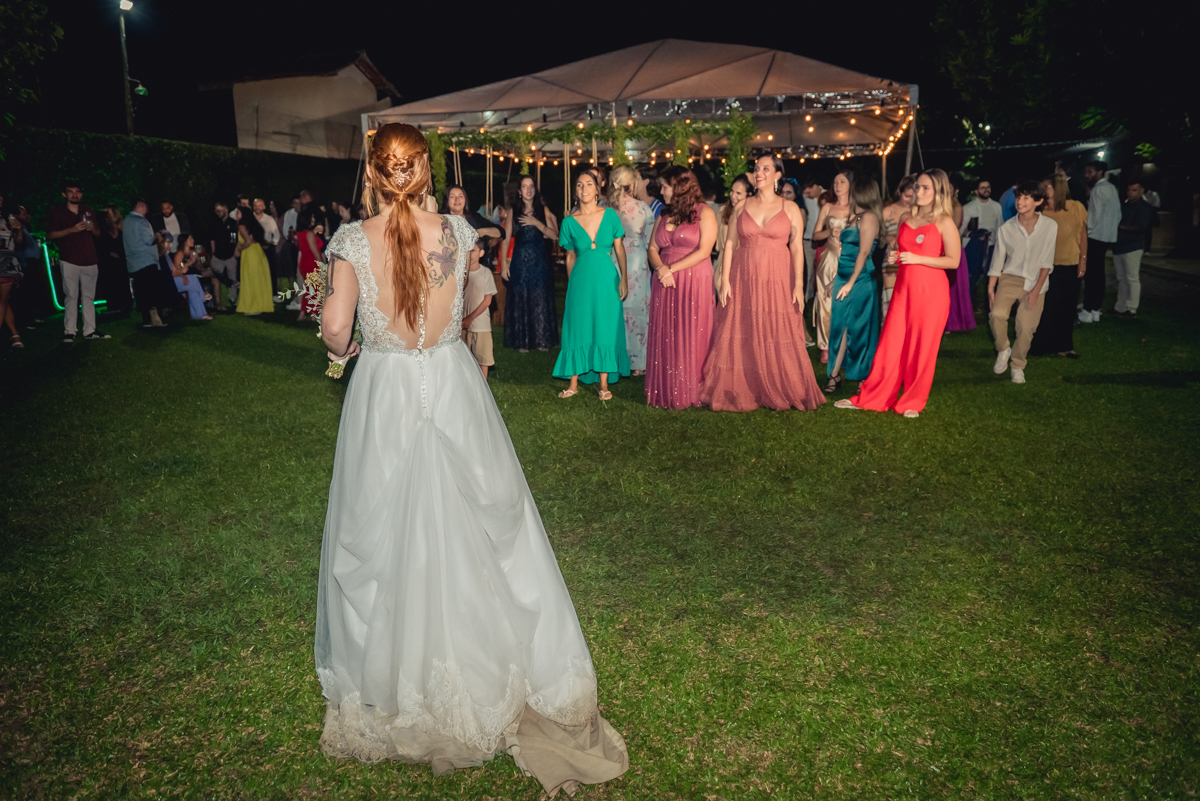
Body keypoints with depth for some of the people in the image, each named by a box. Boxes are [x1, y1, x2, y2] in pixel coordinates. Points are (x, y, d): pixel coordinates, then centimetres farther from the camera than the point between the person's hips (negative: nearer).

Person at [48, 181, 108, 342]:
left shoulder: (87, 211, 17)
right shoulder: (58, 212, 5)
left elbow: (98, 234, 20)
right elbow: (51, 235, -1)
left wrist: (93, 229, -4)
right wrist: (71, 229, -14)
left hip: (89, 260, 4)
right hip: (69, 261, -4)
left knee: (89, 296, 2)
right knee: (71, 296, -8)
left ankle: (89, 330, 4)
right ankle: (69, 332, -6)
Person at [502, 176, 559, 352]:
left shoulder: (543, 210, 6)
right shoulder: (513, 212, 4)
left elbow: (554, 235, -3)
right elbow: (505, 239, -1)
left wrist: (536, 223, -14)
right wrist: (504, 265, -7)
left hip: (539, 262, 0)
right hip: (520, 261, 0)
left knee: (540, 300, 2)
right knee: (520, 300, 3)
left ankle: (542, 340, 12)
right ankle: (521, 341, 12)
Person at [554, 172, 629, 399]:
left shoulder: (610, 215, 1)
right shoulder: (570, 222, 2)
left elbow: (620, 249, 3)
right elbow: (570, 256, 9)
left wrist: (624, 278, -4)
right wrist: (571, 283, 8)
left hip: (606, 278, 0)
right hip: (581, 279, 0)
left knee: (605, 328, 2)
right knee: (578, 329, 3)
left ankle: (604, 384, 12)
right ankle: (574, 383, 13)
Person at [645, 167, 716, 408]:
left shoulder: (704, 213, -2)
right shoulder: (663, 216, 17)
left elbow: (704, 251, -11)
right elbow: (653, 248, 12)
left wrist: (672, 269, -13)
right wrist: (660, 268, -10)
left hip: (694, 283, -5)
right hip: (665, 284, 5)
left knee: (691, 337, -3)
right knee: (665, 338, 4)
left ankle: (692, 391, 5)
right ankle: (666, 391, 11)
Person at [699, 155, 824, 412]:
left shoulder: (790, 209, 4)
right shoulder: (742, 207, 9)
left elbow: (797, 249, 0)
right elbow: (730, 245, 6)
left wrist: (798, 285, -8)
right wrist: (725, 280, -3)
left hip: (777, 280, -2)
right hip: (744, 279, 2)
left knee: (778, 339, -1)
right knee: (741, 337, 1)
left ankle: (780, 394, 12)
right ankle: (741, 393, 11)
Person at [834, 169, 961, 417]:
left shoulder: (944, 222, -4)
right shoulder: (906, 218, 12)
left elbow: (953, 260, -8)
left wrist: (918, 259, -15)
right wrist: (895, 257, 3)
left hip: (931, 290, -5)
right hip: (904, 287, 5)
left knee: (922, 347, 2)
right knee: (890, 343, 5)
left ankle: (913, 402, 15)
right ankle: (870, 397, 11)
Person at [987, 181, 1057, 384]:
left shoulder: (1050, 226, -4)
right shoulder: (1006, 228, -1)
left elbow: (1047, 261, -3)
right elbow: (997, 261, 4)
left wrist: (1036, 289, -10)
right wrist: (990, 289, -2)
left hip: (1035, 282, -1)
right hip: (1010, 278, 1)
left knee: (1026, 327, -7)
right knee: (997, 314, -24)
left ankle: (1017, 366, 16)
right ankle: (1003, 350, 3)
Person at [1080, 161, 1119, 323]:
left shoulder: (1098, 189, -13)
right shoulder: (1111, 188, 15)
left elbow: (1094, 216, -18)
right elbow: (1117, 213, 16)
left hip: (1095, 236, -9)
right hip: (1108, 236, 9)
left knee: (1090, 274, -6)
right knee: (1098, 274, 11)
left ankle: (1087, 312, -5)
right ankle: (1095, 310, 15)